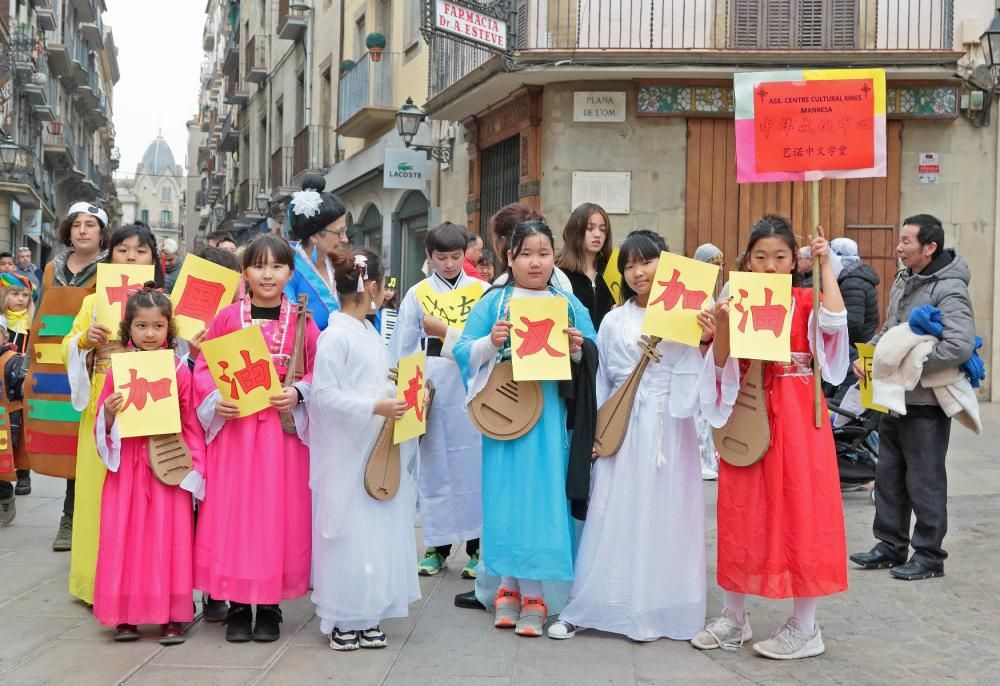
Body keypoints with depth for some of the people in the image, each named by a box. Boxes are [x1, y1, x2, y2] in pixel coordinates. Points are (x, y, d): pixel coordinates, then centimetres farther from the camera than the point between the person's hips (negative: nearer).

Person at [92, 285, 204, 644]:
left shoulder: (180, 371, -1)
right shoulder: (118, 370, 3)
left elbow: (192, 425, 2)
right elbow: (103, 427, 6)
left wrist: (193, 464, -5)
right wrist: (109, 411, -14)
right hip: (127, 466, 1)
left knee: (168, 539, 1)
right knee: (125, 537, 4)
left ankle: (171, 616, 9)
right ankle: (125, 615, 15)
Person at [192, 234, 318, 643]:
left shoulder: (301, 320, 3)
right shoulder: (227, 317, 2)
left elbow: (319, 373, 5)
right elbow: (203, 369, 5)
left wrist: (299, 394, -12)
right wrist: (215, 401, -11)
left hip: (283, 430, 0)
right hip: (233, 429, 0)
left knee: (278, 513, 4)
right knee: (233, 513, 2)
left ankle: (270, 607, 16)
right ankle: (237, 607, 14)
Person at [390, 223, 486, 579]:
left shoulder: (481, 290, 6)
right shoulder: (417, 294, 9)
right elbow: (401, 349, 8)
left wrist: (445, 332, -8)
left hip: (470, 388, -1)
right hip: (430, 387, 1)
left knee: (473, 465, -1)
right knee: (433, 465, 5)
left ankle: (476, 547, 7)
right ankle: (437, 546, 14)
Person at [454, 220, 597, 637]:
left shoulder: (569, 304, 8)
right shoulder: (493, 302, 5)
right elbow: (463, 353, 1)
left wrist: (578, 350, -12)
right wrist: (490, 342, -17)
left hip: (550, 414, 1)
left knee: (542, 497, 0)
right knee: (504, 495, 3)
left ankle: (533, 593, 8)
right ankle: (509, 585, 17)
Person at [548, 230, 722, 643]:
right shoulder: (614, 322, 10)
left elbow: (695, 377, -2)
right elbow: (602, 380, 13)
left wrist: (706, 342, -17)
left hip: (668, 429, -1)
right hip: (622, 428, 2)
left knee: (663, 514, 3)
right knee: (614, 515, 2)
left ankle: (654, 609, 12)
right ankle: (586, 608, 7)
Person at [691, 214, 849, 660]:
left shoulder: (806, 303, -1)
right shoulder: (738, 304, 5)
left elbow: (835, 321, -22)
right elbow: (722, 363, -2)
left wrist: (826, 265, -18)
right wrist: (722, 322, -18)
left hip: (797, 420, -3)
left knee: (800, 512, 0)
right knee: (740, 514, 9)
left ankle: (804, 627, 12)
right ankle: (733, 619, 23)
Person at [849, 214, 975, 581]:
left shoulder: (949, 290, -18)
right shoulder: (903, 280, 10)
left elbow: (960, 346, -29)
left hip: (925, 402, -8)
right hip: (894, 397, 8)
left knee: (924, 481, 2)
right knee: (889, 475, 15)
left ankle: (929, 554, 13)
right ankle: (891, 545, 26)